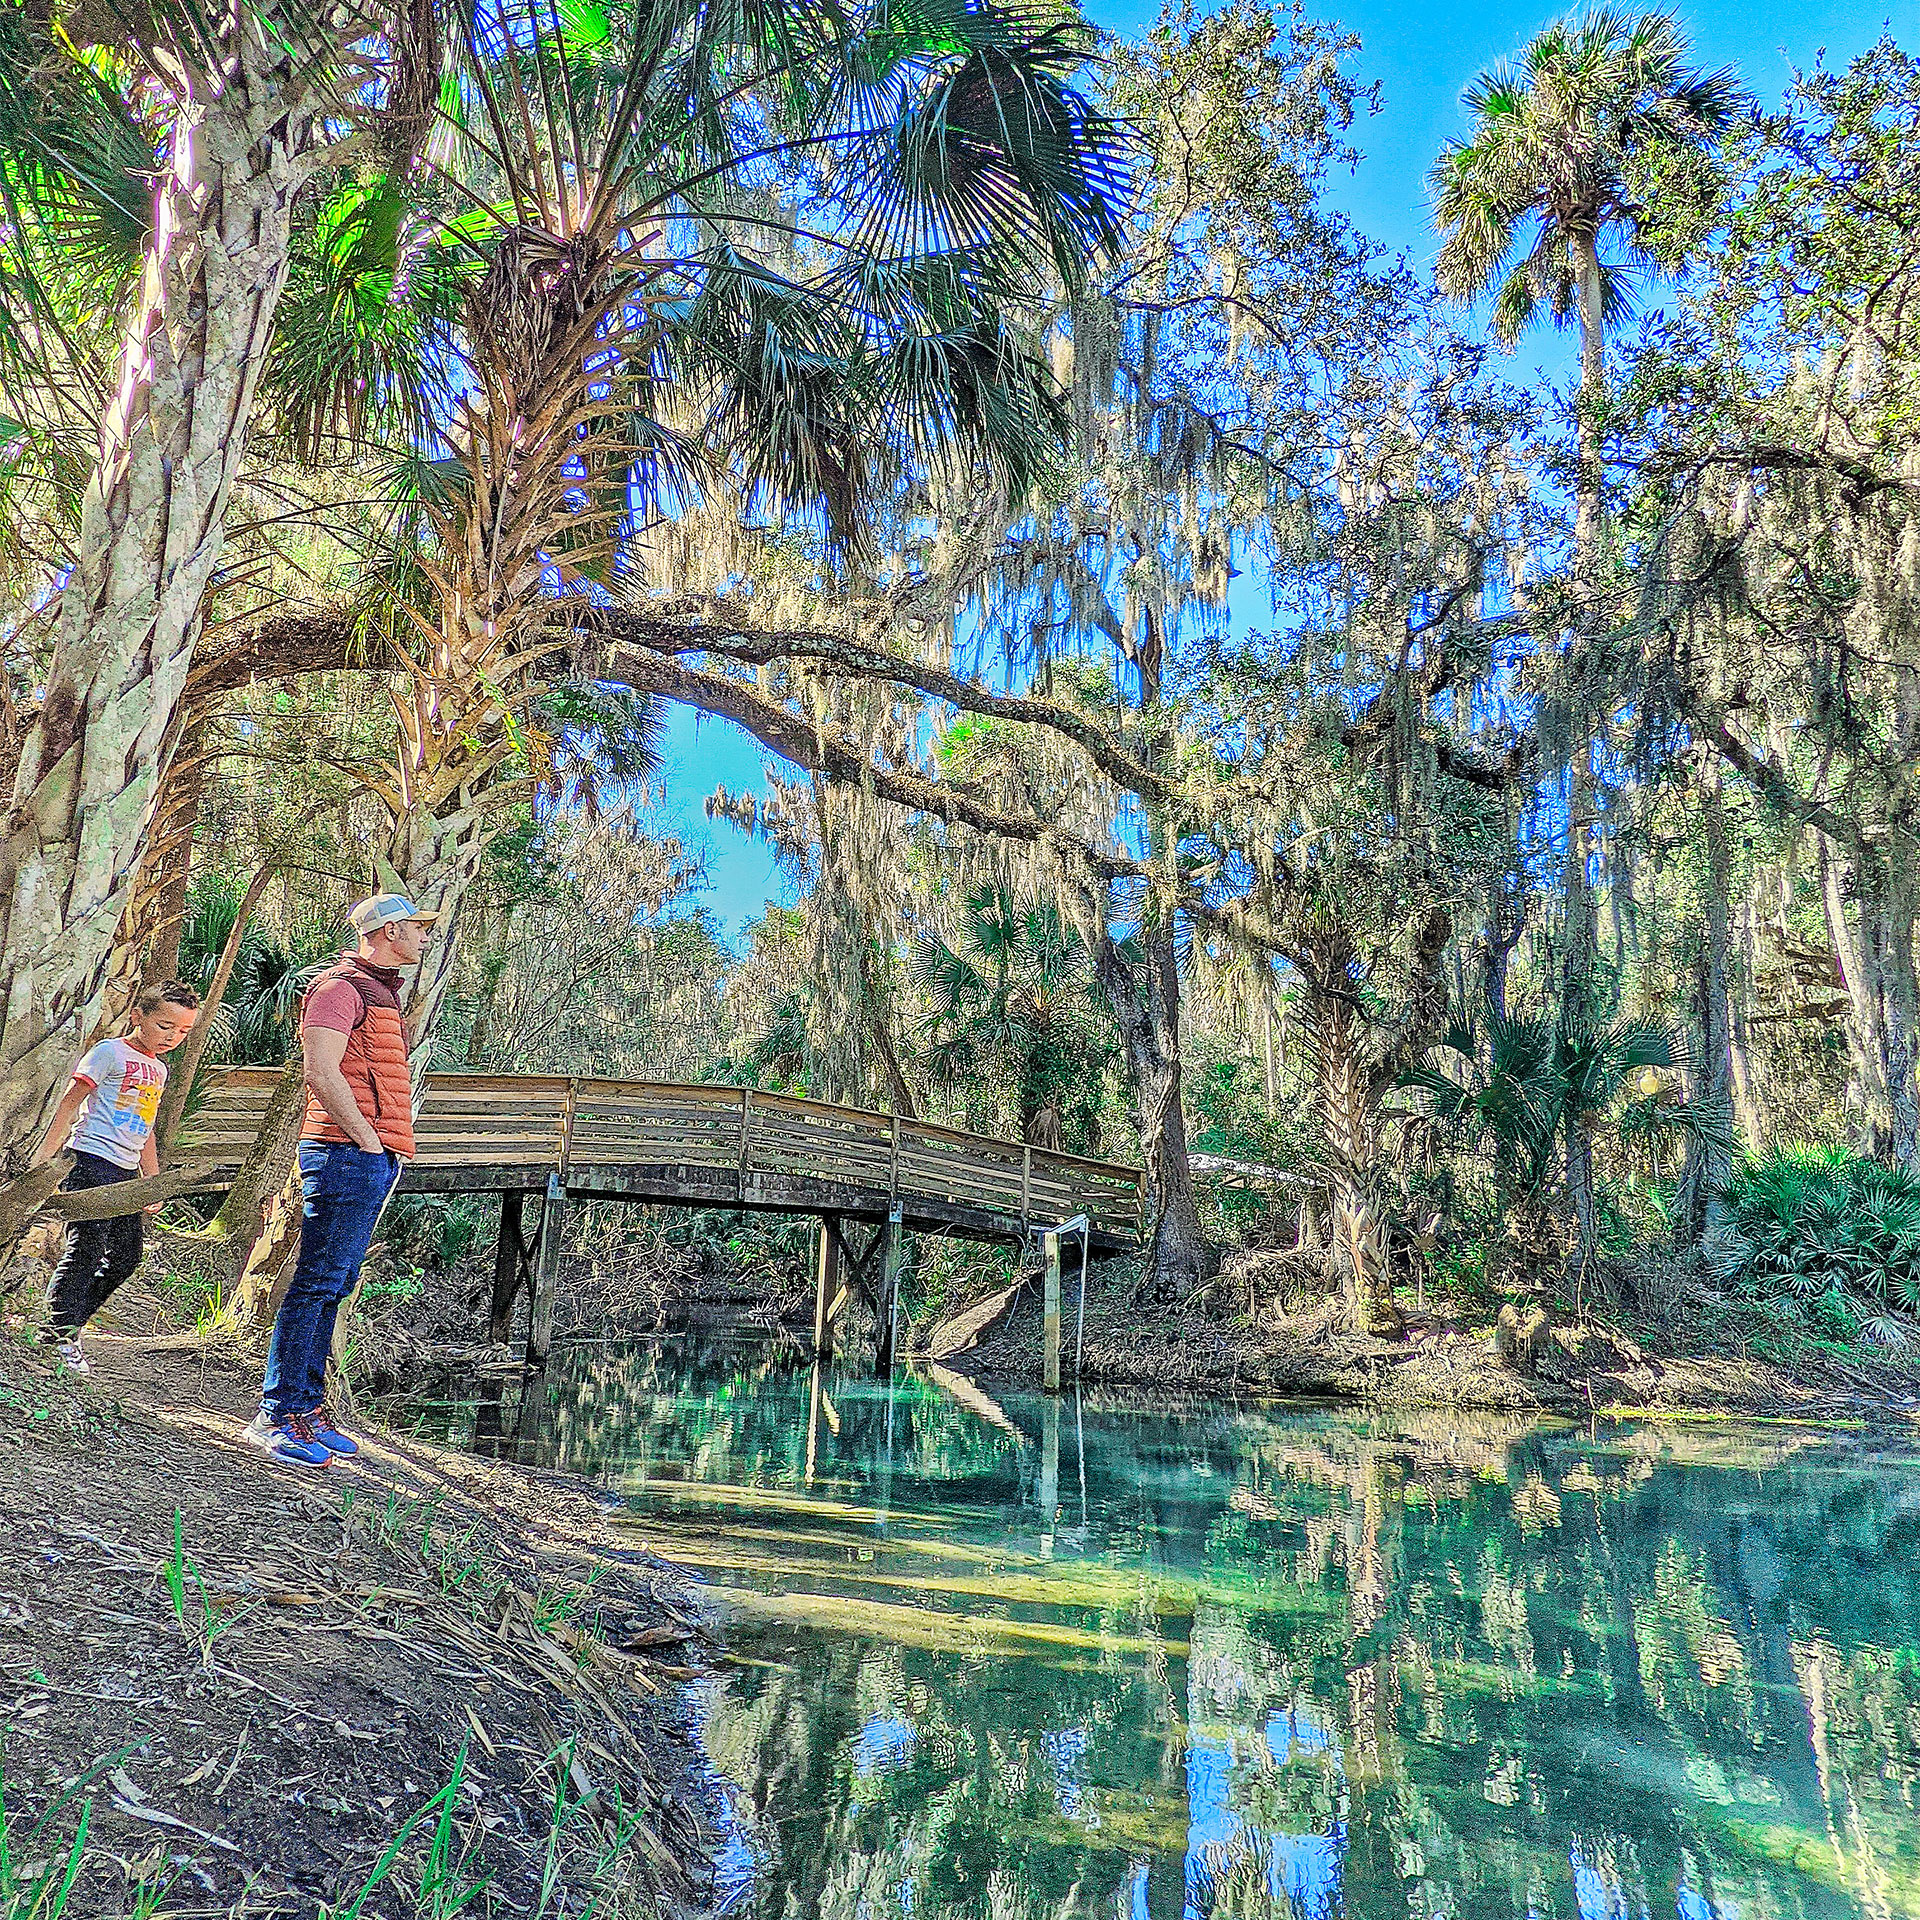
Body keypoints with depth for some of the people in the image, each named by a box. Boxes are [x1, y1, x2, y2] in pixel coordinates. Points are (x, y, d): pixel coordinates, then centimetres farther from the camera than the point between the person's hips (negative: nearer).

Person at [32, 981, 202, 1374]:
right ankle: (60, 1335, 2)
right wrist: (43, 1158, -12)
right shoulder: (110, 1053, -5)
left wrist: (154, 1182, 25)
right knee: (85, 1251, -8)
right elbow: (70, 1102, -7)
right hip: (93, 1164, -8)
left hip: (127, 1172, 8)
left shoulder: (158, 1069, 18)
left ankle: (69, 1324, 20)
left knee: (127, 1256, 7)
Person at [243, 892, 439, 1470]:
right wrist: (369, 1141, -15)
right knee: (317, 1282, -8)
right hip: (347, 1155, -10)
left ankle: (308, 1406, 18)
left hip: (374, 1159, 10)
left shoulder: (380, 993, 23)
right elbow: (321, 1072, -19)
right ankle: (276, 1416, -3)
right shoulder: (340, 987, -7)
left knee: (333, 1286, 11)